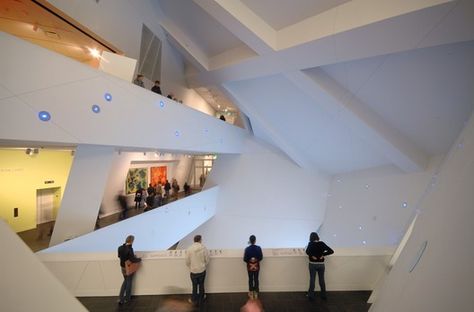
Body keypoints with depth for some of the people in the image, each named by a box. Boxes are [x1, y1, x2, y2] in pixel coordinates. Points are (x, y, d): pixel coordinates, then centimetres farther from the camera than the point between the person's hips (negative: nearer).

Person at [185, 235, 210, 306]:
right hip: (202, 270, 0)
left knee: (194, 286, 19)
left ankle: (194, 300, 36)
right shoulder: (204, 248, -17)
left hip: (193, 271, 0)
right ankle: (200, 299, 37)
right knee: (201, 285, 20)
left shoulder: (189, 249, -17)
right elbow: (207, 260, -7)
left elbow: (187, 262, -7)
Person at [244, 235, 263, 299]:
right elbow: (261, 257, -6)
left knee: (250, 279, 13)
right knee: (256, 279, 14)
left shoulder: (247, 249, -17)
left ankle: (251, 293, 23)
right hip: (256, 266, 1)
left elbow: (245, 259, -12)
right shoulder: (258, 248, -14)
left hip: (250, 266, -1)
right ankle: (256, 293, 23)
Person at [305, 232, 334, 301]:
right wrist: (323, 254, -6)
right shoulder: (322, 243, -3)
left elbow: (307, 251, -26)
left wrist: (312, 256, -13)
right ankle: (323, 296, 28)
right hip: (321, 264, 2)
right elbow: (331, 251, -5)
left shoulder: (310, 244, -10)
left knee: (312, 280, 8)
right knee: (322, 280, 16)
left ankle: (311, 296, 15)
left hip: (313, 264, -2)